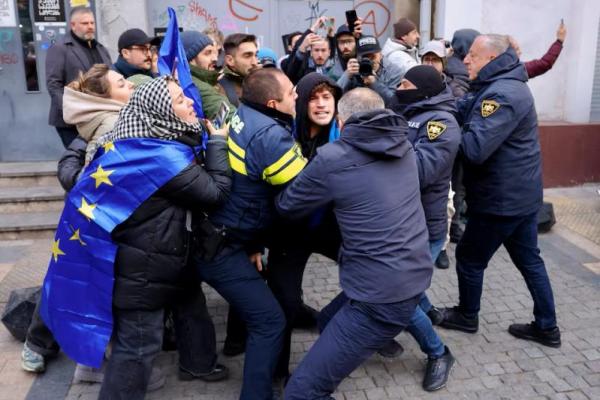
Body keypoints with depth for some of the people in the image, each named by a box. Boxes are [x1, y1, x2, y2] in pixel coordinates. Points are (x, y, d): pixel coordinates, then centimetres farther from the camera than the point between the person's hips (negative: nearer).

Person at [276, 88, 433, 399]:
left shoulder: (333, 159, -13)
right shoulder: (404, 146, 6)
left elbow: (287, 207, 1)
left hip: (382, 295, -9)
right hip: (415, 276, 9)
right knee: (331, 324, 32)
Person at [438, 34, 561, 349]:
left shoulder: (501, 95, -24)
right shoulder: (501, 87, 12)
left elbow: (474, 148, -33)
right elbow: (464, 110, 7)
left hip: (502, 198, -10)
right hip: (520, 194, 10)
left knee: (469, 257, 9)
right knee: (529, 260, 16)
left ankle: (467, 316, 29)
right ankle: (546, 327, 27)